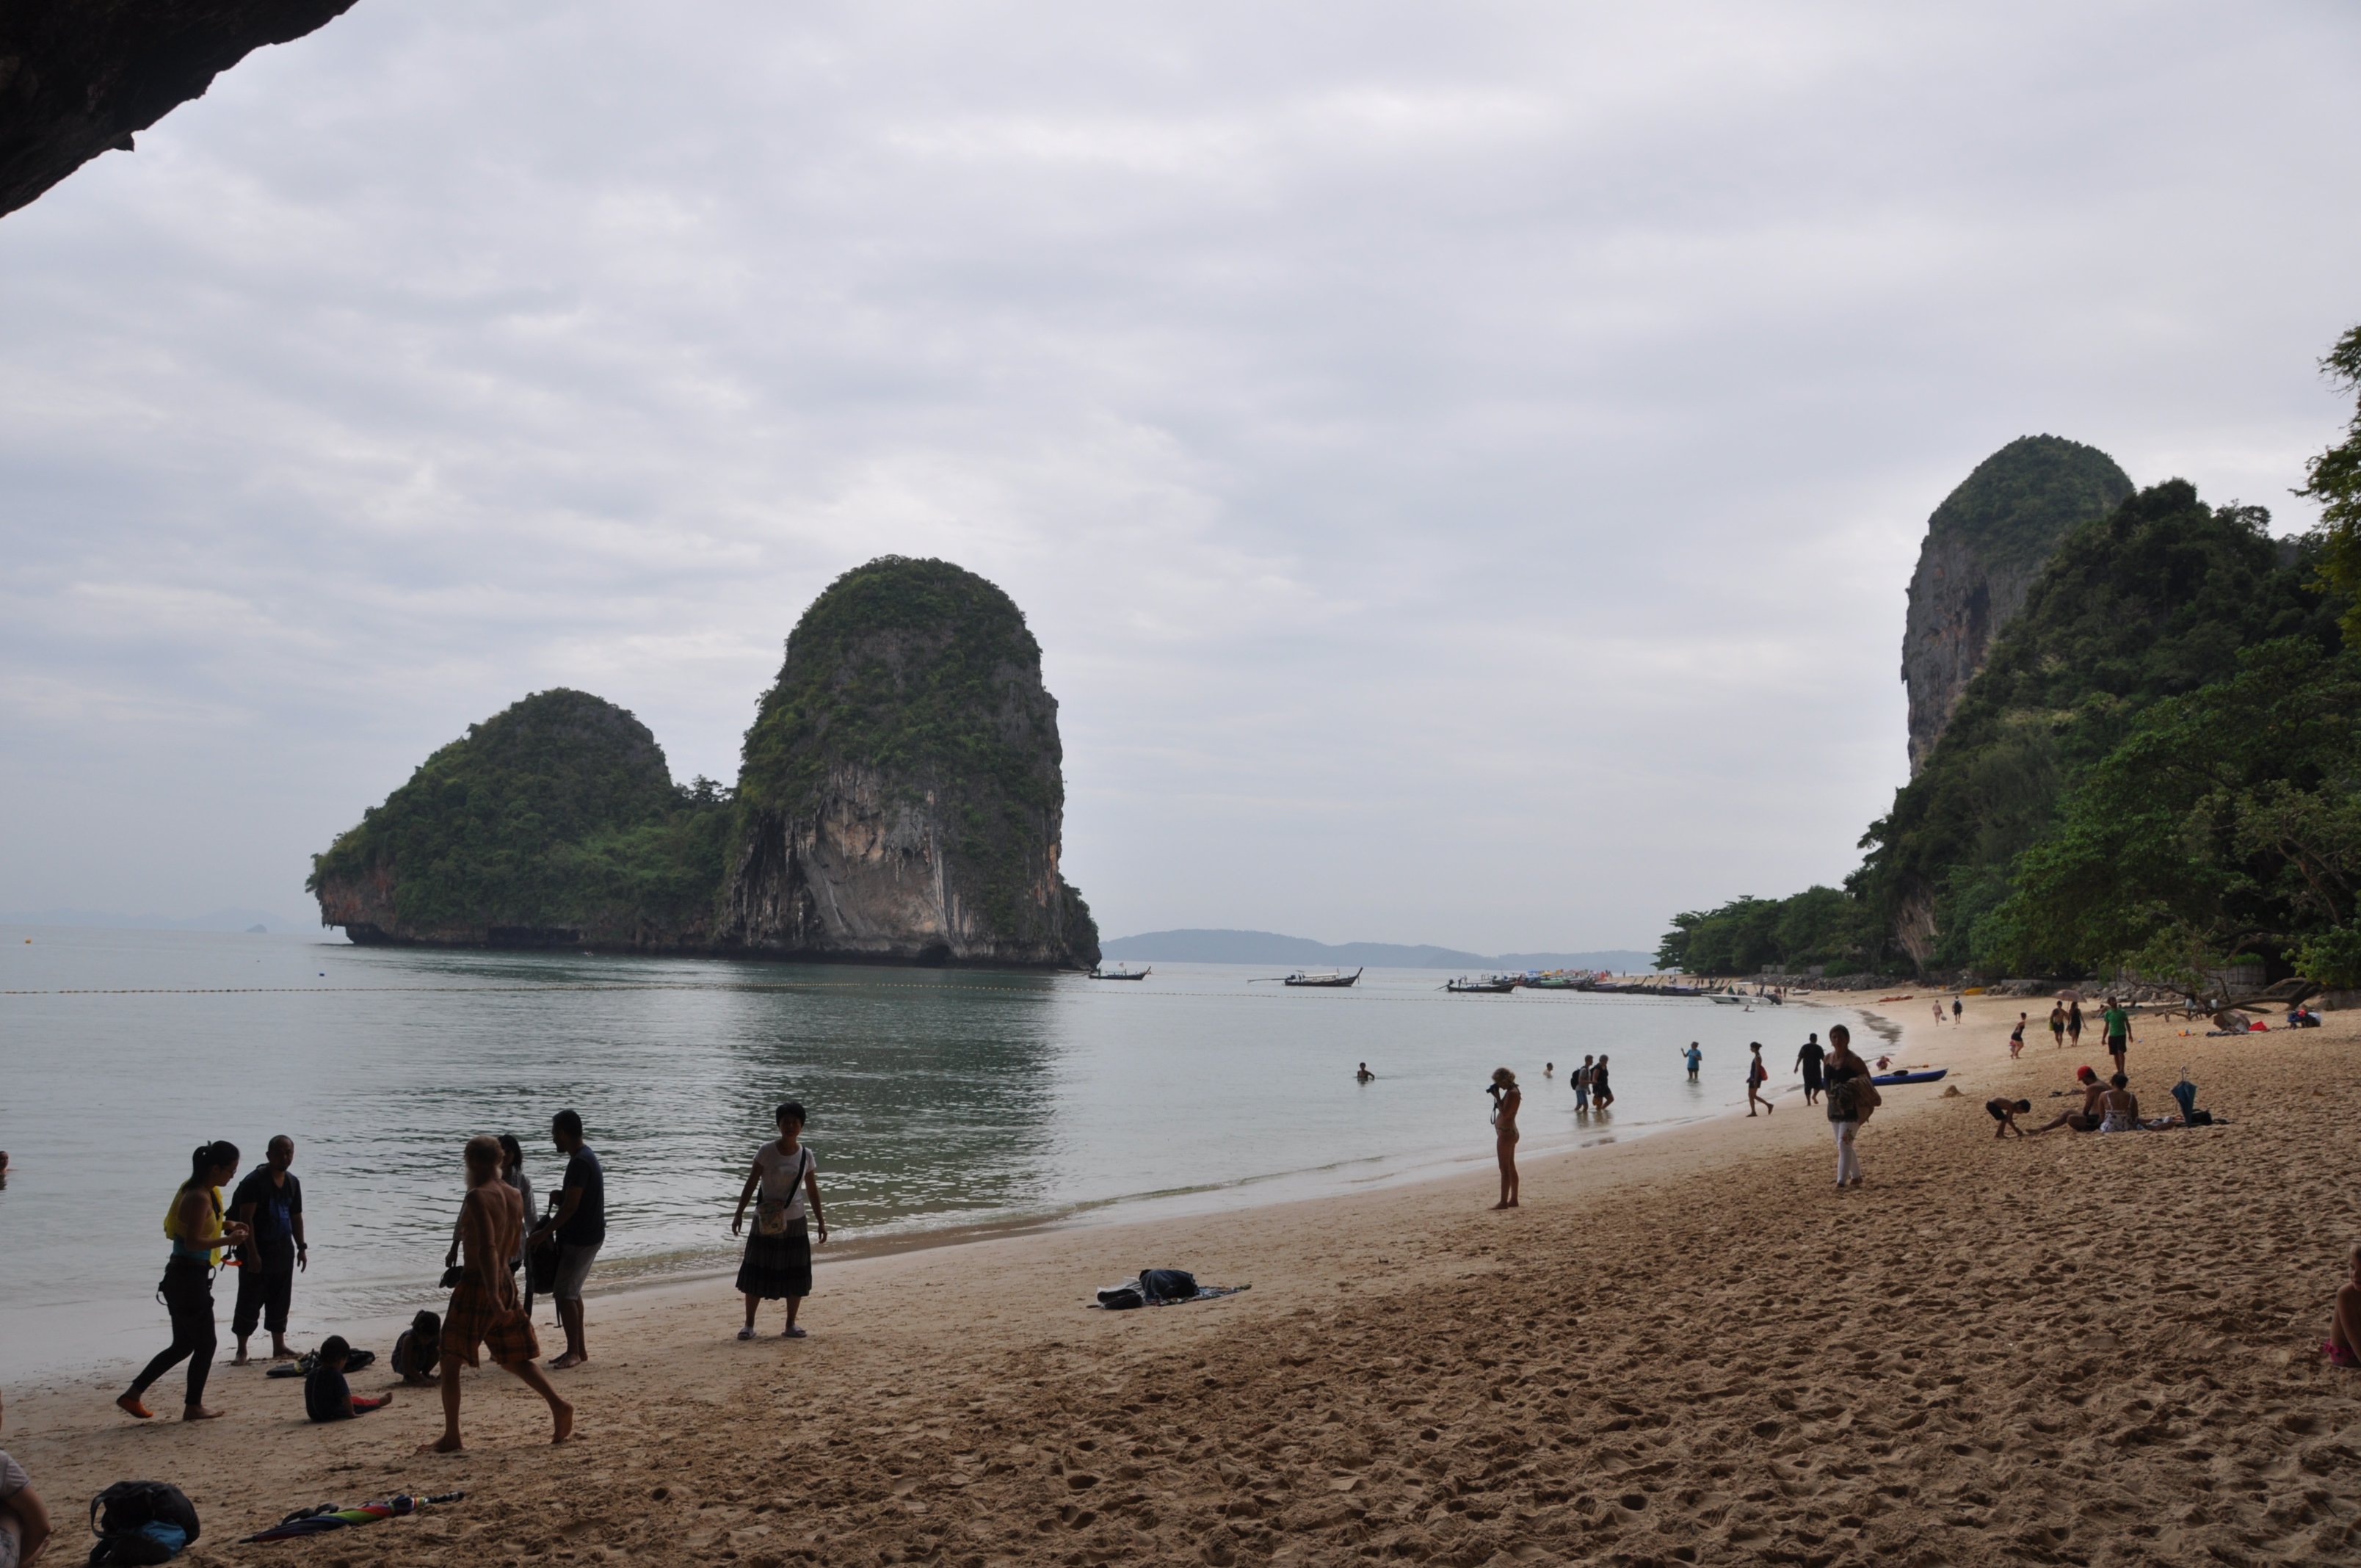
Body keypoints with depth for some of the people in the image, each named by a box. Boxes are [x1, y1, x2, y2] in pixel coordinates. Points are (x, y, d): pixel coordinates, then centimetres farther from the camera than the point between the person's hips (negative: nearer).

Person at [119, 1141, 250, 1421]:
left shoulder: (203, 1191, 10)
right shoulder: (199, 1198, -20)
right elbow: (193, 1242, -25)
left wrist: (225, 1224, 11)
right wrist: (228, 1240, -16)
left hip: (181, 1278, 10)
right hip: (190, 1278, -10)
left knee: (183, 1345, 17)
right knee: (205, 1345, 3)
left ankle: (132, 1395, 19)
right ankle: (193, 1407, 13)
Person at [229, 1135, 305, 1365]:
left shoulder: (292, 1183, 9)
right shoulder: (255, 1181, -13)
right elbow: (246, 1219, -17)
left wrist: (301, 1247, 14)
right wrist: (252, 1253, -21)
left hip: (283, 1250, 7)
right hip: (258, 1250, -7)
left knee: (280, 1300, 12)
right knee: (250, 1301, -3)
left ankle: (279, 1347, 21)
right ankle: (242, 1351, 6)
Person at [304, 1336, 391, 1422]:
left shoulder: (312, 1373, 0)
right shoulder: (336, 1375, -23)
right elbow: (345, 1397, -20)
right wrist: (351, 1413, -6)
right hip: (332, 1414, -8)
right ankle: (378, 1402, 31)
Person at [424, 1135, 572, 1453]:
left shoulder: (478, 1197, -15)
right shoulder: (514, 1196, 9)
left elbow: (487, 1248, -25)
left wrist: (493, 1296, -30)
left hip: (476, 1284, -8)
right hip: (507, 1283, 8)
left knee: (450, 1361, 4)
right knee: (515, 1360, 15)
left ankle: (451, 1438, 5)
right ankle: (559, 1406, -1)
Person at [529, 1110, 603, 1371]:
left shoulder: (580, 1162, -21)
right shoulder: (586, 1156, 11)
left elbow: (570, 1206, -24)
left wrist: (544, 1232, -16)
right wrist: (561, 1195, 4)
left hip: (581, 1239, -10)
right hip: (582, 1235, 10)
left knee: (564, 1293, -6)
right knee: (572, 1292, 15)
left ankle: (574, 1352, 0)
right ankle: (579, 1349, 21)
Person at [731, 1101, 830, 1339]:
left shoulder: (806, 1155, 1)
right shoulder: (766, 1152, -6)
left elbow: (812, 1191, 7)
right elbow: (752, 1183, -6)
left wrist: (820, 1221, 6)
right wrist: (739, 1213, -12)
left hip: (795, 1222, 2)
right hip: (766, 1222, -2)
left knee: (796, 1275, 4)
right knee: (757, 1272, 1)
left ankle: (791, 1325, 15)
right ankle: (749, 1325, 11)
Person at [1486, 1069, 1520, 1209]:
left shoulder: (1512, 1093, -19)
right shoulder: (1512, 1092, 12)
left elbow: (1505, 1113, -25)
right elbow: (1504, 1111, 16)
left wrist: (1497, 1097, -19)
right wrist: (1497, 1096, 5)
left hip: (1506, 1133, -11)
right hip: (1509, 1131, 11)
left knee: (1505, 1169, -7)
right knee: (1511, 1167, 14)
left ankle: (1503, 1202, -6)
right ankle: (1513, 1200, 20)